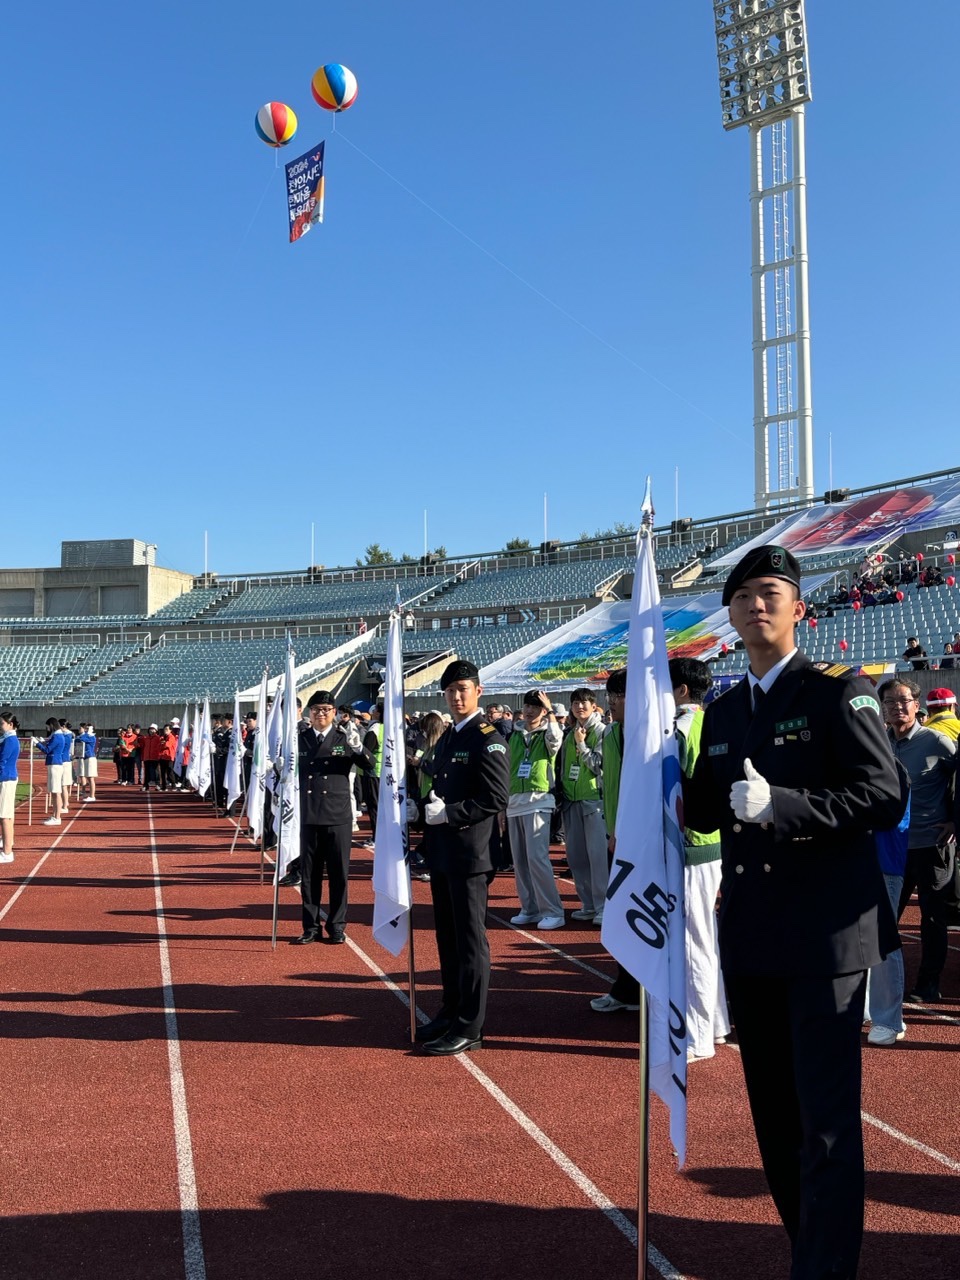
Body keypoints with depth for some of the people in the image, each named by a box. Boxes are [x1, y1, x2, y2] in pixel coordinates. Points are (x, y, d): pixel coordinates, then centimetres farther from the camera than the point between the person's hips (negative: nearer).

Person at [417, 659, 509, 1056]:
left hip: (469, 855, -9)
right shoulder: (447, 738, 15)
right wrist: (430, 807, 4)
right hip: (442, 854, 9)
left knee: (470, 940, -2)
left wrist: (448, 813, -18)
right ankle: (450, 1012, 29)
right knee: (447, 937, 17)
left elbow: (496, 799, -17)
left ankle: (469, 1027, 6)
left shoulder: (488, 739, -11)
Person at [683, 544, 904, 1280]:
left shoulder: (839, 693, -6)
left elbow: (885, 798, -16)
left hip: (827, 932, -6)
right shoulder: (723, 713, 13)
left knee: (826, 1114, -3)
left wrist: (780, 804, -26)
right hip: (751, 934, 7)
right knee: (773, 1107, 16)